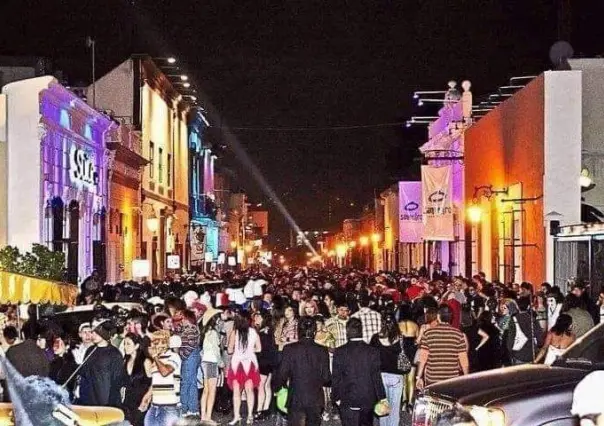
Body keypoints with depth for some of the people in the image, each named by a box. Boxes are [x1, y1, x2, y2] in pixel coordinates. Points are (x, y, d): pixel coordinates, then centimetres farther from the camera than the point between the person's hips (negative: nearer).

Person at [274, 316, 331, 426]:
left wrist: (278, 385, 13)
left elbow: (282, 374, -8)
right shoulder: (322, 351, -5)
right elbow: (326, 378, -4)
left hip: (296, 399, -2)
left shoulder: (290, 349, -9)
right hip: (316, 400, 2)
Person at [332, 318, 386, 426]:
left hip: (347, 401, -1)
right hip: (368, 400, 1)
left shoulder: (339, 352, -8)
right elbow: (376, 377, -5)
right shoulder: (373, 351, -7)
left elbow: (336, 378, -5)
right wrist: (382, 398, 2)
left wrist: (336, 397, 6)